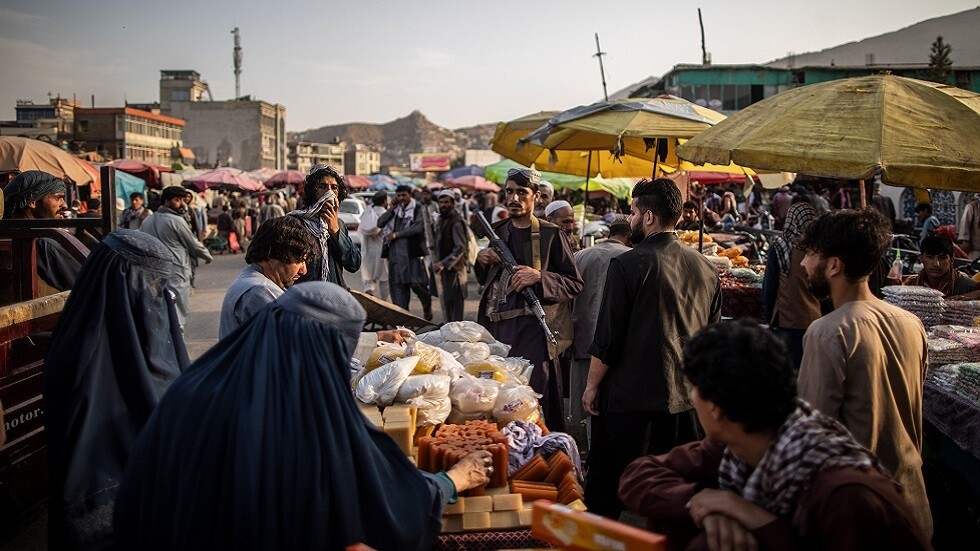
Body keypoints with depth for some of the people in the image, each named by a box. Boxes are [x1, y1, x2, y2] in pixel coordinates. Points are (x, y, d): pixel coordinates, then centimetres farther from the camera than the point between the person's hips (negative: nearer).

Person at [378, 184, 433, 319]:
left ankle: (427, 307, 19)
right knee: (397, 283, 2)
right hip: (395, 252, 5)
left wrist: (396, 234, -10)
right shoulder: (394, 210, 17)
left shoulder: (418, 209, 3)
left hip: (412, 251, -5)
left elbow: (418, 228, -11)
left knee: (416, 282, -6)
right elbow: (380, 223, 7)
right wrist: (391, 208, -1)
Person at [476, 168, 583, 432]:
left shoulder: (551, 235, -2)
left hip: (532, 325, -6)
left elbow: (575, 283, -4)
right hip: (496, 325, 6)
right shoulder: (498, 232, 16)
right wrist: (481, 262, 5)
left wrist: (539, 276, -18)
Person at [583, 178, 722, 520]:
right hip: (687, 398, 6)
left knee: (606, 491, 7)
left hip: (630, 398, -6)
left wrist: (592, 386, -3)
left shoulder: (628, 264, -13)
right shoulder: (705, 267, 4)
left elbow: (608, 337, -13)